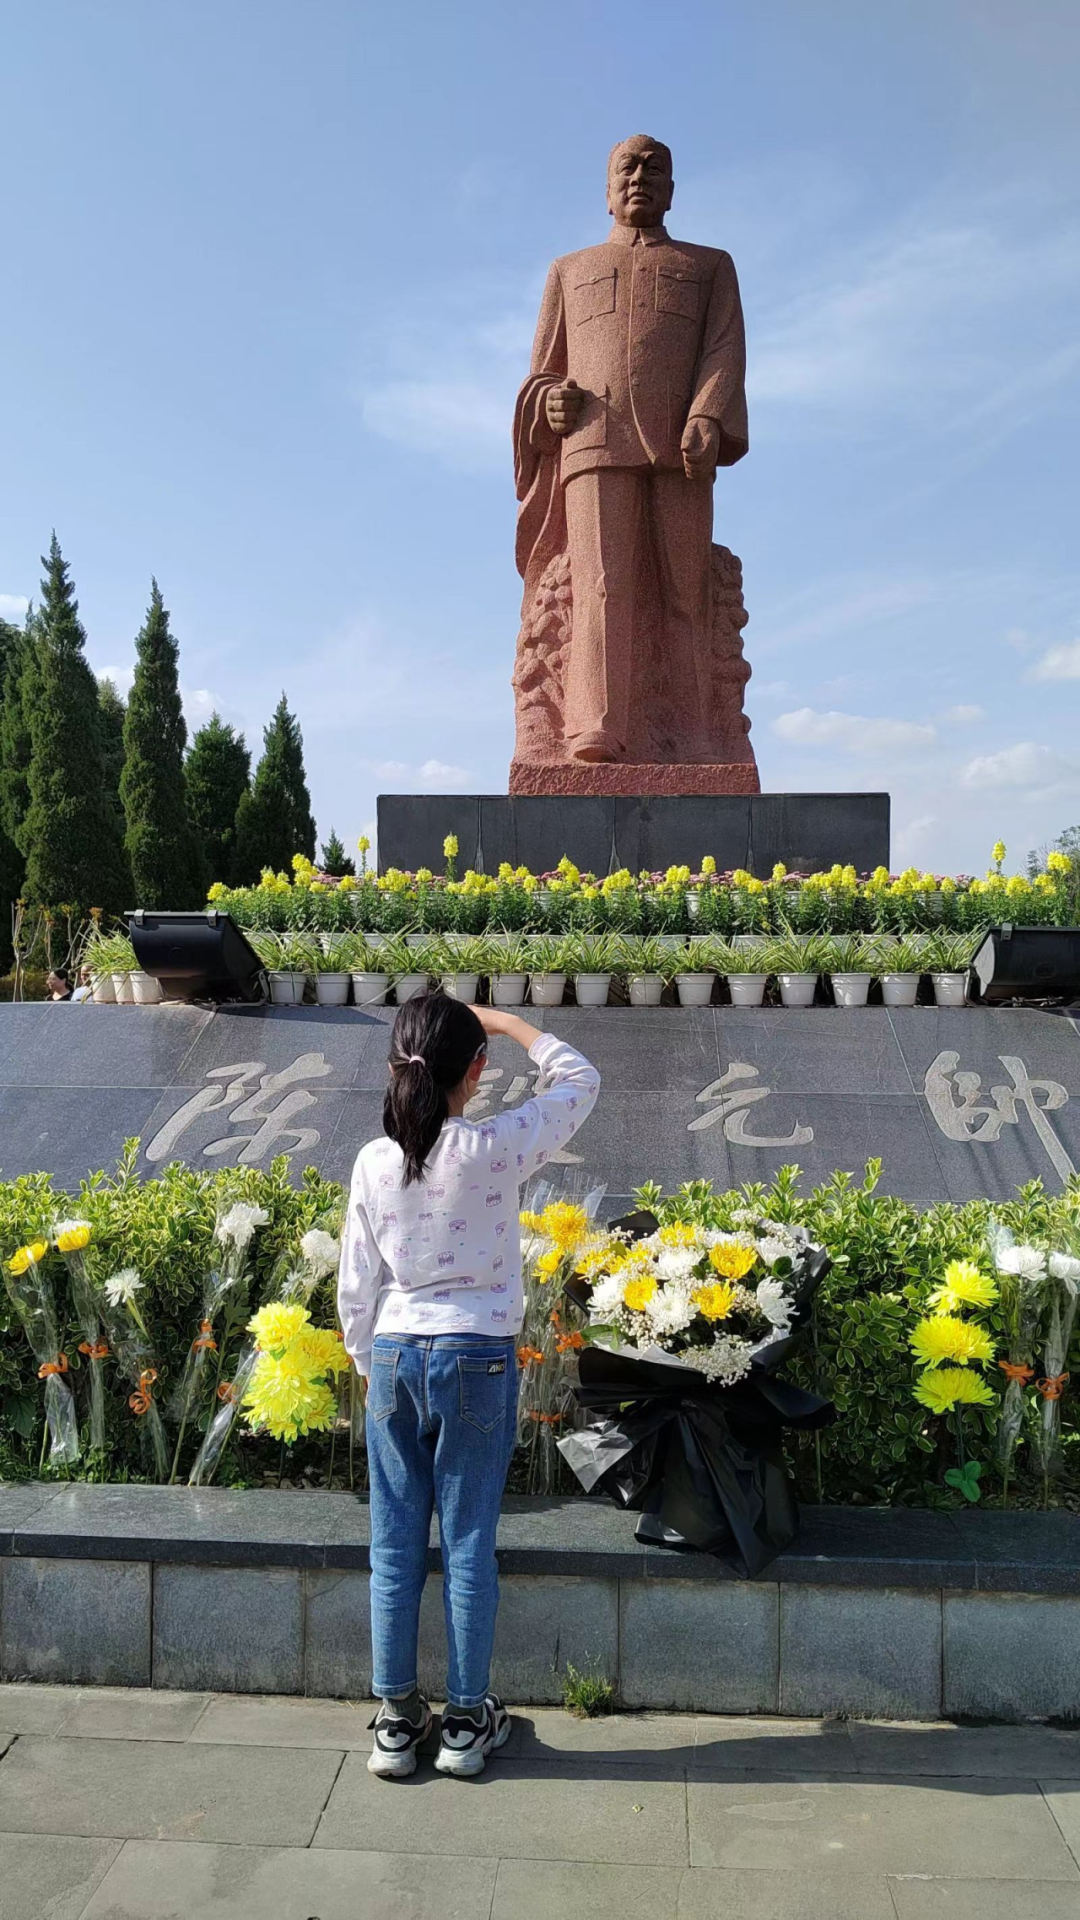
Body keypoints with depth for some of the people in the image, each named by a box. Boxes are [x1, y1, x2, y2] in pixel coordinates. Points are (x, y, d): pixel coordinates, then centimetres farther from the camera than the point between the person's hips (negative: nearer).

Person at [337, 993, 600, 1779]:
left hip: (393, 1357, 3)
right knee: (469, 1545, 9)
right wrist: (507, 1022, 9)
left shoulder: (374, 1162, -5)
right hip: (479, 1360, -2)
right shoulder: (495, 1148, -14)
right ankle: (469, 1719, 22)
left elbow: (356, 1285, 2)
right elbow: (580, 1081, 2)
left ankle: (398, 1719, 24)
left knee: (396, 1545, 12)